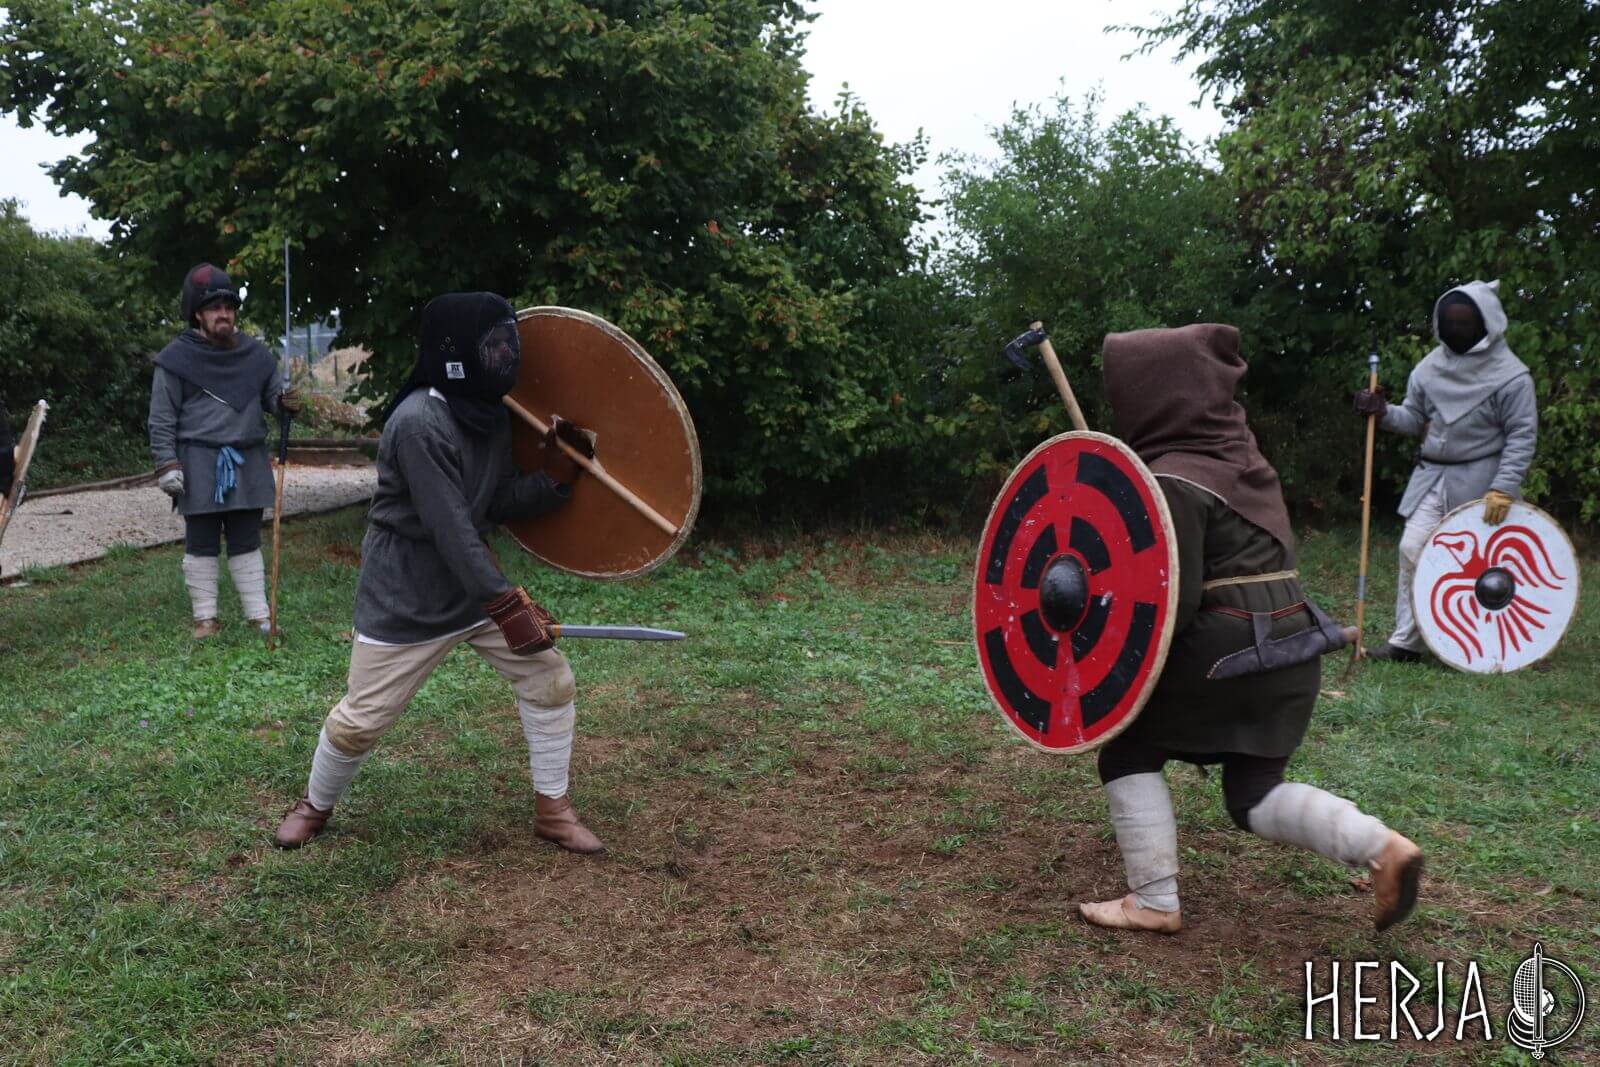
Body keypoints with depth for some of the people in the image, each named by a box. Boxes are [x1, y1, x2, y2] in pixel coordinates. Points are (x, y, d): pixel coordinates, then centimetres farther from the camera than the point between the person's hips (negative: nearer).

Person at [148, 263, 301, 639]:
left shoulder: (255, 354, 5)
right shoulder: (177, 358, -5)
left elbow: (272, 393, 15)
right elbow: (162, 418, -3)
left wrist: (284, 401, -10)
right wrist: (166, 463, -10)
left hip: (247, 463, 3)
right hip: (198, 465, -3)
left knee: (247, 543, 10)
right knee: (202, 544, 6)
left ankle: (258, 613, 15)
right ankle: (205, 616, 15)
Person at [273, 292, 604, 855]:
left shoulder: (489, 415, 2)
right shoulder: (418, 422, -26)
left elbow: (501, 501, 3)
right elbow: (451, 530, -29)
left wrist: (557, 475, -13)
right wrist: (507, 605, -30)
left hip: (475, 582, 8)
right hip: (406, 598, -8)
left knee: (550, 679, 3)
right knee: (359, 721, 5)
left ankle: (552, 809, 17)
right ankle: (315, 807, 35)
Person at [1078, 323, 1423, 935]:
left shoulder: (1173, 480, -16)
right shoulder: (1233, 448, 10)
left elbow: (1171, 600, -20)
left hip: (1223, 649, -8)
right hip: (1284, 643, 8)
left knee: (1127, 753, 10)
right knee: (1253, 795, 18)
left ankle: (1153, 903, 12)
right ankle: (1382, 847, 0)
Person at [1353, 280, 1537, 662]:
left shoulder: (1509, 375, -11)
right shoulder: (1432, 366, 4)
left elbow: (1522, 436, -12)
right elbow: (1415, 418, 10)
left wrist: (1503, 488, -20)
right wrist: (1385, 413, -11)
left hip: (1479, 481, -4)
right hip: (1432, 476, 5)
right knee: (1413, 549, -4)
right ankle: (1406, 641, 1)